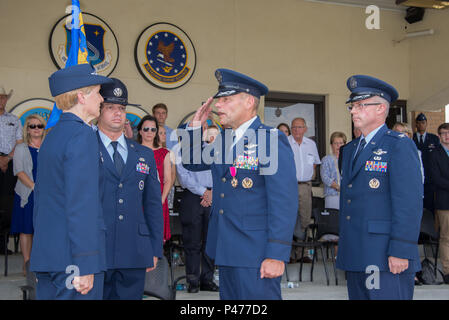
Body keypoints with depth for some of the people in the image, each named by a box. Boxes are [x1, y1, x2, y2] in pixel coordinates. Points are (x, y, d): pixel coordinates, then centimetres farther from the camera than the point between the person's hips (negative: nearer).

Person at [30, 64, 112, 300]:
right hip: (72, 259, -9)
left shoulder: (51, 136, 16)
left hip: (46, 254, 9)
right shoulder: (82, 135, -13)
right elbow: (82, 203, -19)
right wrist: (85, 266, -19)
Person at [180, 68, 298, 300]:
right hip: (226, 251, 8)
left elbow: (284, 202, -18)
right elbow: (191, 162, 25)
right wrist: (195, 127, 8)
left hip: (255, 254, -8)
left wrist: (276, 256, -22)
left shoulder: (271, 141, -14)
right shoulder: (223, 140, 11)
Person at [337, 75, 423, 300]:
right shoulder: (350, 149, 19)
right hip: (355, 256, 8)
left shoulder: (400, 146, -6)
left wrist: (401, 252, -19)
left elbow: (410, 203, -14)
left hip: (386, 258, -8)